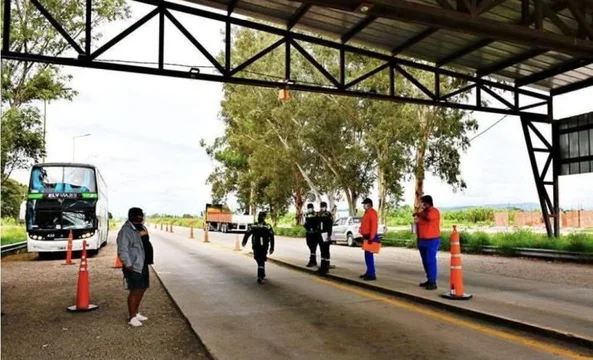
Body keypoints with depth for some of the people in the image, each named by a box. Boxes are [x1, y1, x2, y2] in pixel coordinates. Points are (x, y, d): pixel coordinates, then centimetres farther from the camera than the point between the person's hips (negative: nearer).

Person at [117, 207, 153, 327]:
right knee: (135, 291, -5)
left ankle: (136, 312, 31)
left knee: (142, 289, 17)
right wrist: (128, 265, -24)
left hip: (143, 264, 9)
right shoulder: (126, 231, -18)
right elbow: (122, 250, -22)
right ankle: (132, 317, 7)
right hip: (134, 266, -9)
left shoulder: (141, 228, 11)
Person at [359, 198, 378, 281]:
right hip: (366, 236, 10)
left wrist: (371, 237, -26)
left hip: (370, 237, -10)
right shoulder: (367, 212, 18)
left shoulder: (372, 212, -14)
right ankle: (368, 272, 21)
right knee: (367, 255, 13)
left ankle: (372, 275, -9)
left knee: (369, 255, -11)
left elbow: (374, 225, -22)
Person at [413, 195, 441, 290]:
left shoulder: (434, 211, -11)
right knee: (425, 261, 12)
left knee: (431, 261, -10)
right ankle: (429, 280, 21)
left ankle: (433, 282, -6)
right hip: (422, 241, 8)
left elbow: (427, 217, -32)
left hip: (432, 241, -8)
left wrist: (418, 214, -17)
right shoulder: (423, 212, 13)